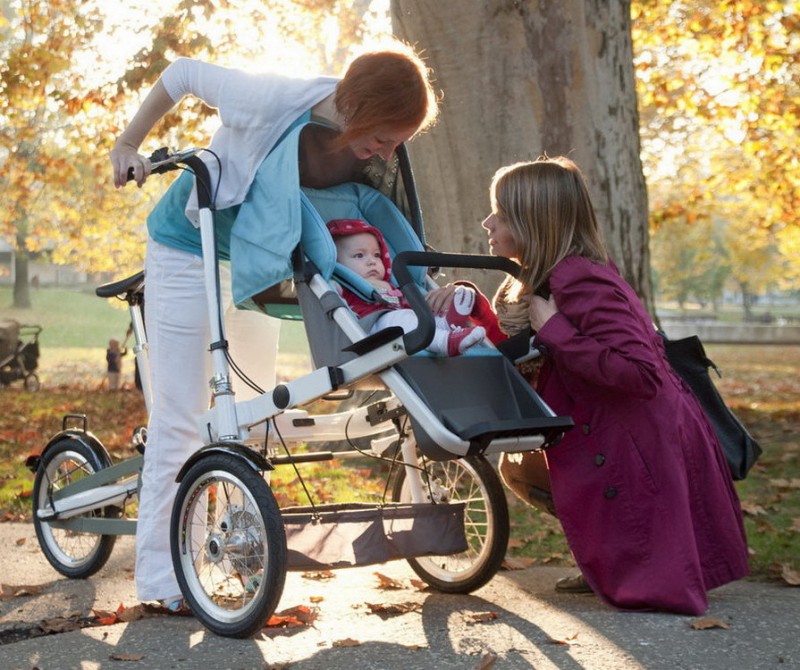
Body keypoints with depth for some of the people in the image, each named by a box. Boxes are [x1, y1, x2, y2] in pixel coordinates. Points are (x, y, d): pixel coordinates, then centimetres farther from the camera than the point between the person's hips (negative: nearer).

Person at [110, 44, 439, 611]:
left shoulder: (373, 153, -17)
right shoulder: (270, 102, -32)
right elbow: (183, 75, -16)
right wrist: (128, 145, -11)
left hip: (257, 265, 6)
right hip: (189, 251, -6)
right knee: (179, 419, -5)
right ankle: (160, 574, 2)